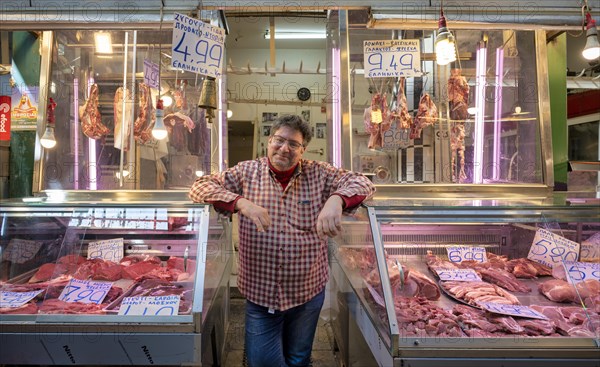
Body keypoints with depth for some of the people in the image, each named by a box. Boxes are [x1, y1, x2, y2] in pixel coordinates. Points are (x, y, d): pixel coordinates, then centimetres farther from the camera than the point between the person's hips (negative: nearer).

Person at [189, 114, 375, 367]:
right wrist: (240, 202, -26)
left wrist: (336, 199, -27)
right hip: (259, 293, -1)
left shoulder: (319, 174, -2)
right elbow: (200, 187, -7)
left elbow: (363, 182, -5)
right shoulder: (246, 172, -3)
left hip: (308, 292, 2)